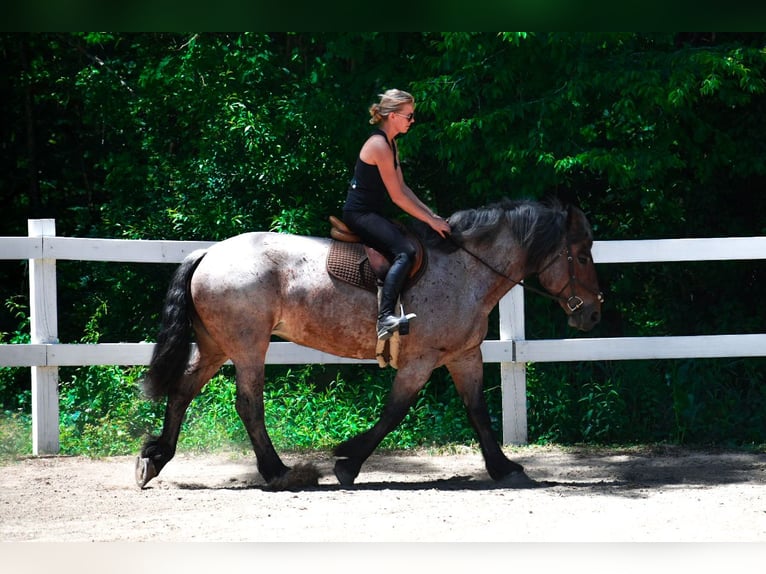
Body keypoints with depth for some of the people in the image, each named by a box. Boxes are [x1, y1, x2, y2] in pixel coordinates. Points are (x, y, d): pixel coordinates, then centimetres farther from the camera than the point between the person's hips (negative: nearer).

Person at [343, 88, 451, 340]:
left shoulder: (390, 144, 13)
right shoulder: (379, 146, -18)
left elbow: (402, 188, 15)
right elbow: (397, 197, -18)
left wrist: (432, 215, 7)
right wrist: (431, 221, -14)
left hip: (371, 213, 11)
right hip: (360, 214, -11)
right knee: (405, 252, -29)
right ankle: (385, 318, -40)